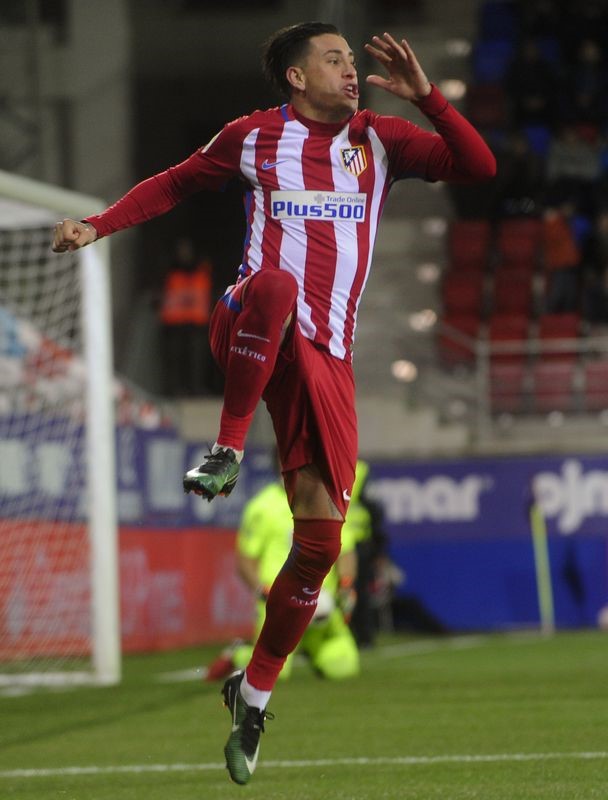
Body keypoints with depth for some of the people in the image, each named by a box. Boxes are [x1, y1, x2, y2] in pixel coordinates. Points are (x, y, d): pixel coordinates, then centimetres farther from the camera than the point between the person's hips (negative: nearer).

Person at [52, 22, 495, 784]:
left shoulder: (380, 140, 12)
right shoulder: (254, 137, 8)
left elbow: (478, 166, 2)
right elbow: (175, 183, 20)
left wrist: (424, 94, -9)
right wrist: (99, 224, 8)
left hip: (325, 357, 3)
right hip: (249, 334, -3)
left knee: (321, 535, -6)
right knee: (277, 284, -42)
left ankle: (254, 691, 11)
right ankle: (228, 450, -28)